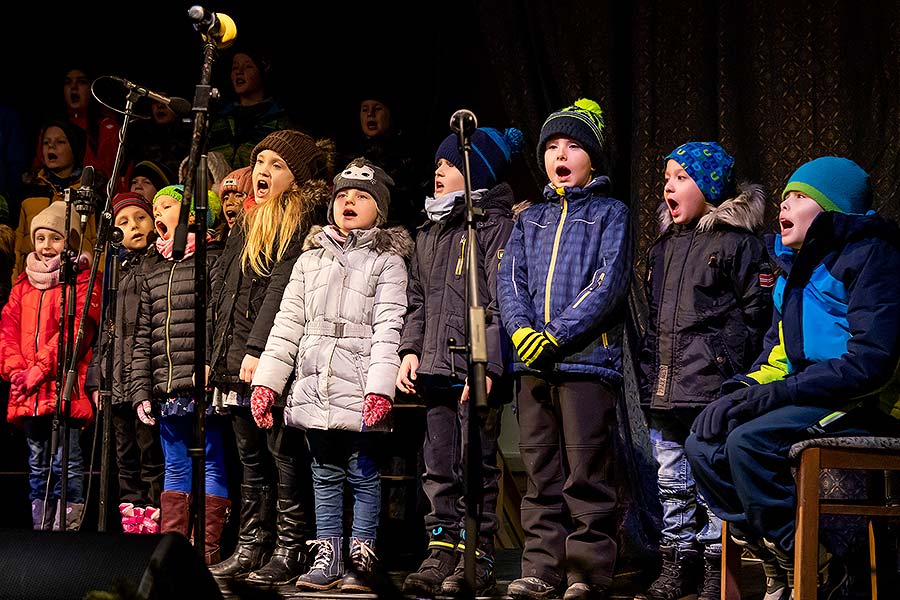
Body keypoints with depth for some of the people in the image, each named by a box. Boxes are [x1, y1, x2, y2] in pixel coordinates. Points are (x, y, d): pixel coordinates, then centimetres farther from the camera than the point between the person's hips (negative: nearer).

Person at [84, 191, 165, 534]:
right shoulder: (117, 271, 21)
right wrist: (96, 379, 14)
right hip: (117, 383, 6)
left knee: (152, 459, -8)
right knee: (125, 463, 7)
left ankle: (155, 526, -7)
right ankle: (131, 527, 10)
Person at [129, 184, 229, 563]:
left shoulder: (213, 260, -1)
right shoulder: (152, 273, 19)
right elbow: (142, 340, 17)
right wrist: (141, 390, 8)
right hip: (166, 393, 7)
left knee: (210, 466, -2)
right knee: (175, 469, 11)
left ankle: (207, 549, 1)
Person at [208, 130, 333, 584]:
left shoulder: (303, 222, -5)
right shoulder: (247, 223, 21)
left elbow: (282, 288, -15)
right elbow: (221, 292, 22)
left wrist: (257, 350, -21)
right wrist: (214, 355, 17)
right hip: (236, 361, 8)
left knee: (285, 455, -4)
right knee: (251, 458, 11)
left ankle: (290, 551, -1)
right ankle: (250, 548, 15)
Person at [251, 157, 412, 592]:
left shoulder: (387, 260, 4)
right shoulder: (310, 259, 18)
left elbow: (388, 327, -6)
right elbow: (288, 323, 13)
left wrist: (380, 386, -18)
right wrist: (266, 380, 4)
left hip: (360, 389, -4)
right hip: (315, 385, 4)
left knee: (363, 473, -1)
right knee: (325, 474, 8)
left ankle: (361, 559, 5)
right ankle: (327, 558, 13)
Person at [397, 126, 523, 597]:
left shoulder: (496, 226, -4)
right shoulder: (430, 232, 21)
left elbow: (502, 303, -12)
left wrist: (487, 365, -19)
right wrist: (410, 350, 11)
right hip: (435, 372, 7)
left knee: (476, 468, -4)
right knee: (439, 469, 8)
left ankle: (477, 559, 1)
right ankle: (442, 552, 13)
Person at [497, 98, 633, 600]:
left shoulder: (610, 214, 6)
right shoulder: (530, 220, 21)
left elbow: (608, 285, -7)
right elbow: (511, 280, 10)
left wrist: (557, 335, -15)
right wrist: (523, 331, -10)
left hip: (588, 357, -5)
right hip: (533, 364, 5)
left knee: (587, 472, -6)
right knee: (541, 472, 7)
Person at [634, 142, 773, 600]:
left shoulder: (738, 240, -4)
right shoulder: (664, 245, 18)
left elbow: (757, 312, -7)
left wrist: (731, 365, -11)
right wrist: (647, 372, 16)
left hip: (712, 390, -7)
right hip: (663, 390, 7)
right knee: (672, 481, 12)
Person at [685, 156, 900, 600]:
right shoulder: (793, 267, 18)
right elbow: (777, 351, 20)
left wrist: (778, 393, -21)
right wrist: (743, 390, -2)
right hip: (813, 401, 9)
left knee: (750, 440, -28)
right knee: (704, 445, -4)